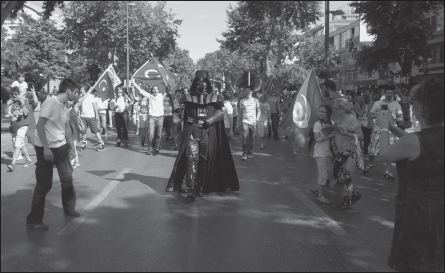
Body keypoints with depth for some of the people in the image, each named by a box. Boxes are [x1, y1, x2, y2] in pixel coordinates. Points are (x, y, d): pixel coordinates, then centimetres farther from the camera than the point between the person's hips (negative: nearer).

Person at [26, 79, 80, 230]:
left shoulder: (64, 107, 7)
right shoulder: (50, 102, -17)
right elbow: (40, 125, -21)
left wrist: (72, 147, 14)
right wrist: (46, 147, -24)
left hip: (61, 147, 8)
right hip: (45, 148, -8)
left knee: (67, 178, 13)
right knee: (44, 184, -3)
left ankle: (69, 208, 33)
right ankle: (33, 220, 8)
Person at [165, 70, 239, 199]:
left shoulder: (214, 97, 6)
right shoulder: (188, 97, 9)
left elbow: (220, 114, 0)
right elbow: (184, 115, 15)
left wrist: (207, 122, -12)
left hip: (208, 133, 1)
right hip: (192, 132, 0)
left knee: (205, 161, 4)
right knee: (192, 159, -13)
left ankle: (201, 188, 14)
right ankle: (191, 189, -14)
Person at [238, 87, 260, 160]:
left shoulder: (256, 100, 5)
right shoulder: (242, 101, 7)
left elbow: (259, 111, 8)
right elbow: (240, 112, 12)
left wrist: (256, 120, -3)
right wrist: (239, 122, 7)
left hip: (253, 122, 0)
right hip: (244, 121, 0)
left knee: (251, 138, 5)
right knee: (245, 138, -13)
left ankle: (250, 153, 17)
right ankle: (244, 153, -10)